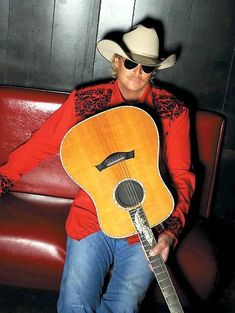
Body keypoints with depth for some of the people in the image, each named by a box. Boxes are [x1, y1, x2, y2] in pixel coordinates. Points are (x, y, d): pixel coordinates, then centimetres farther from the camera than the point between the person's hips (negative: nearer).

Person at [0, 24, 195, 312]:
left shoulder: (173, 112, 1)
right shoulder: (86, 101, 3)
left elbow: (182, 175, 0)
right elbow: (42, 143, 8)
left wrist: (170, 231, -14)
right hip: (91, 220, 1)